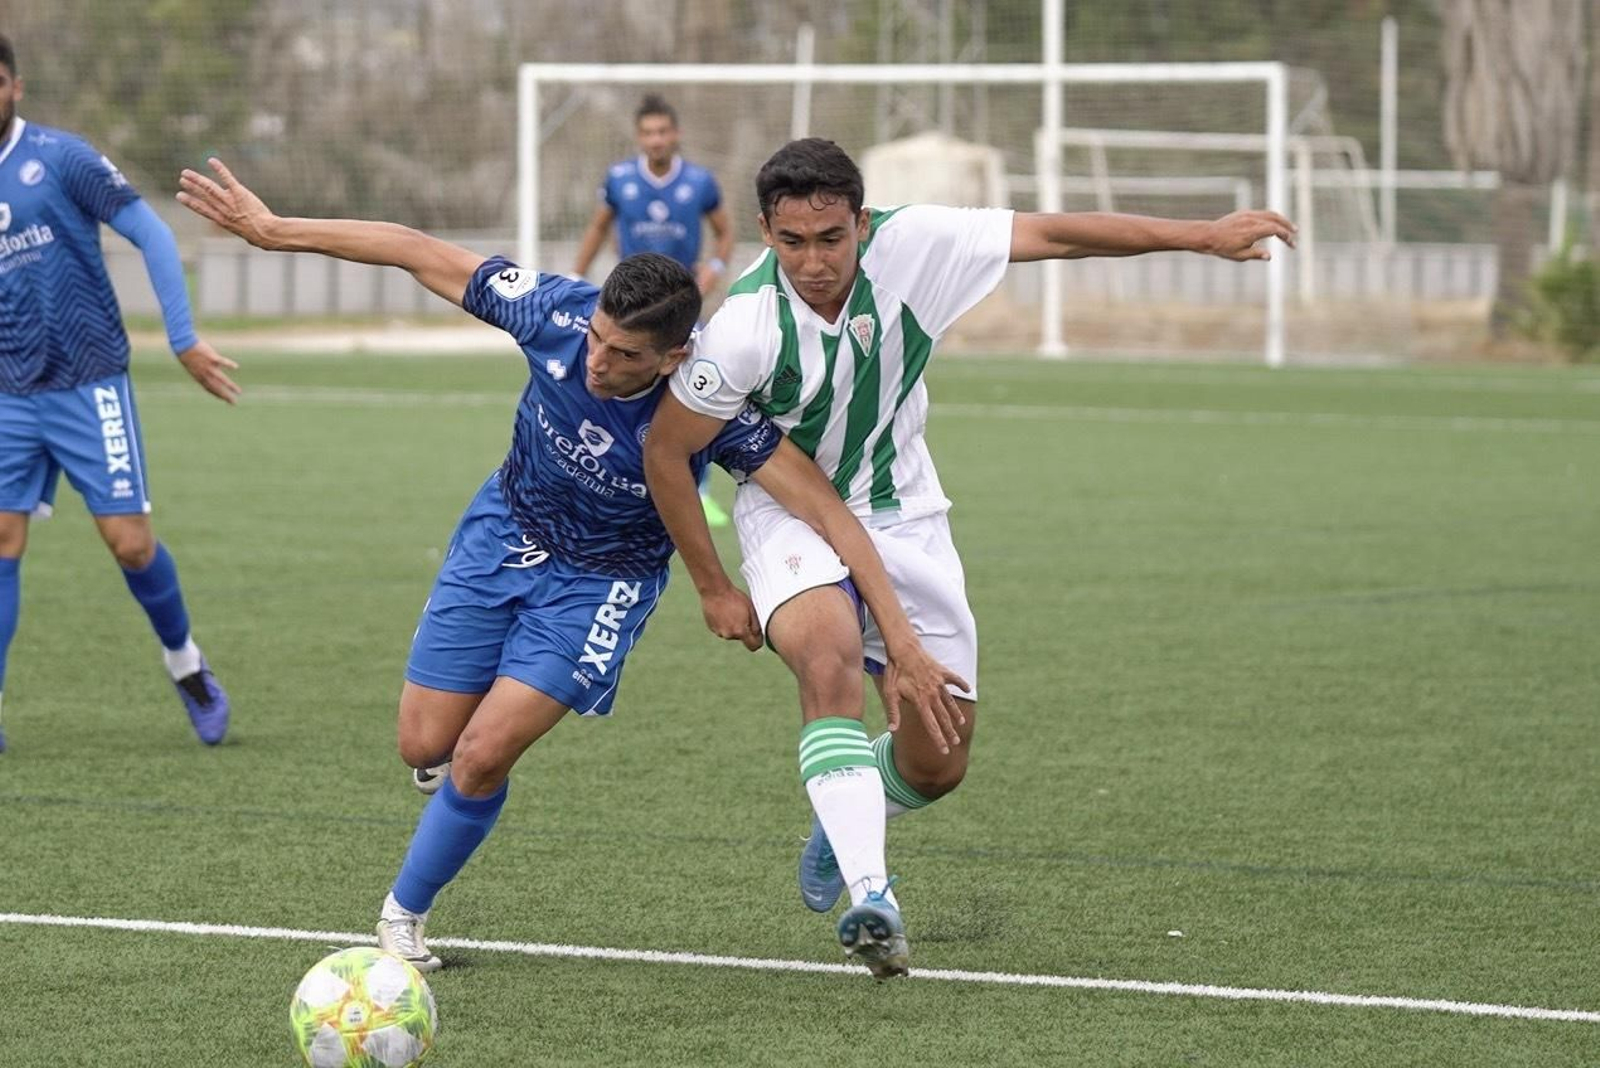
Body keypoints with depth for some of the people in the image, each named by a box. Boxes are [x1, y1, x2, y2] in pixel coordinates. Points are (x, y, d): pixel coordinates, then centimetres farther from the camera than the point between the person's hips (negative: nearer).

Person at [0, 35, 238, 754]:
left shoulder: (58, 157, -10)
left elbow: (150, 234, -10)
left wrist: (184, 341, -14)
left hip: (88, 388, -4)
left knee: (130, 543, -4)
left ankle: (184, 659, 24)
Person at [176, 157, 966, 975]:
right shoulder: (558, 314, -28)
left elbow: (828, 512, -33)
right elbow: (420, 254, -16)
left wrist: (902, 644, -38)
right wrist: (272, 229, -12)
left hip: (601, 581, -3)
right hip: (503, 533, 3)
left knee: (483, 755, -13)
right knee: (425, 746, 3)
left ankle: (404, 916, 11)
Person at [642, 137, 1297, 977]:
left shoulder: (911, 245, -21)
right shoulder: (747, 324, -27)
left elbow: (1051, 235, -11)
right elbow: (665, 450, -15)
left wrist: (1202, 237, -11)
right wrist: (714, 589, -10)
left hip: (901, 514, 3)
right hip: (790, 514, -3)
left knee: (939, 762, 3)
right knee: (830, 654, -37)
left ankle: (841, 823, 38)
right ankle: (865, 890, -38)